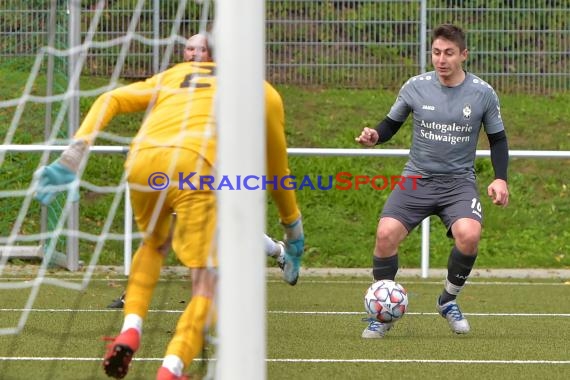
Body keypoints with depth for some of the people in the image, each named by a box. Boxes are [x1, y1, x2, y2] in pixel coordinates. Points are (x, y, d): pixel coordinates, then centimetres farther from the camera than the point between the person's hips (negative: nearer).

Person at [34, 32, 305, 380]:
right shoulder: (264, 93, 27)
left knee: (153, 244, 33)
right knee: (208, 285, -1)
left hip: (142, 160, 4)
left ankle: (130, 330, 12)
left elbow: (110, 100, 21)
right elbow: (277, 172, 35)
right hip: (194, 166, -4)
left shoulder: (177, 74, 34)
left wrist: (75, 153, 13)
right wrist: (294, 231, 48)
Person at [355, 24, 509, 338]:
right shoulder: (415, 87, -2)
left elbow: (497, 138, 9)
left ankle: (449, 301, -1)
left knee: (469, 234, -29)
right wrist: (375, 136, -13)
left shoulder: (482, 93, -2)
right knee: (386, 233, -23)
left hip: (459, 181, -1)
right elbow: (391, 123, 10)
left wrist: (500, 179, -4)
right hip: (417, 178, 1)